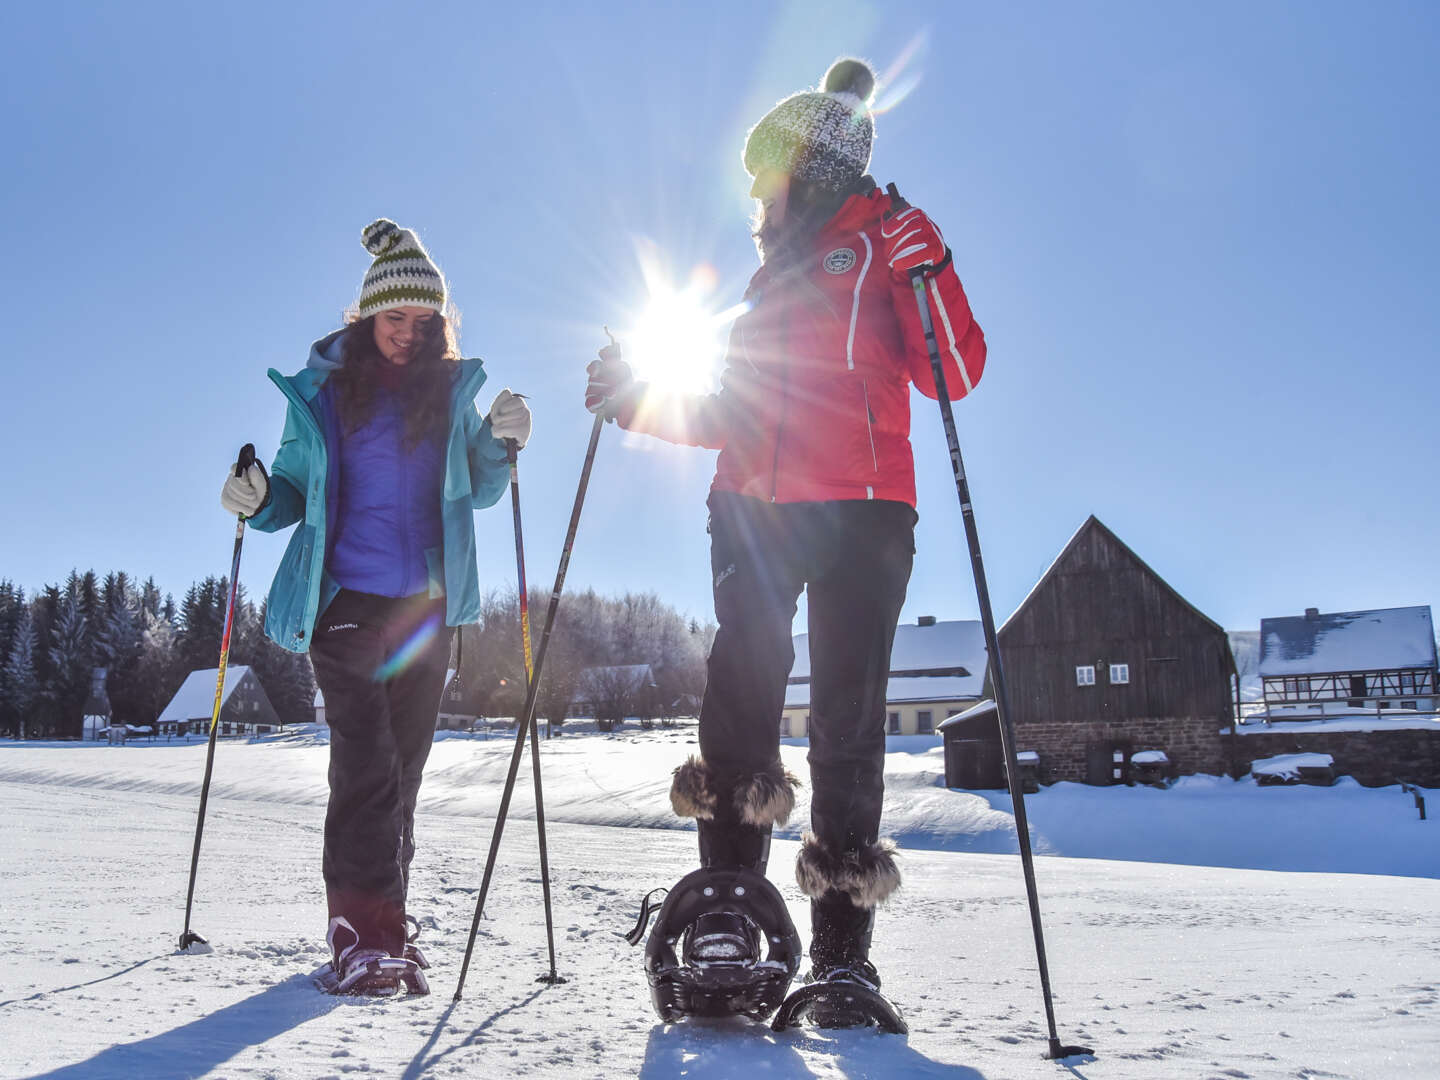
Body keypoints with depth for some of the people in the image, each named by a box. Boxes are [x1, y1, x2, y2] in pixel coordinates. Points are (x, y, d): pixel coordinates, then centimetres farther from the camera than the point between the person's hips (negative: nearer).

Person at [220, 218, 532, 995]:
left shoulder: (451, 390, 10)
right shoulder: (322, 390, 6)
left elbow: (477, 491, 10)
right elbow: (296, 491, 9)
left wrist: (501, 444, -8)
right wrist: (259, 500, -12)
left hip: (426, 606, 2)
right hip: (346, 600, -2)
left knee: (403, 764, 6)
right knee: (365, 763, -11)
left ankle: (382, 918, 17)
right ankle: (364, 932, -7)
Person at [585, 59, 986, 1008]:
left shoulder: (884, 242, 9)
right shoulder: (772, 273, 27)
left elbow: (954, 375, -4)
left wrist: (924, 268, -16)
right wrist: (639, 402, 19)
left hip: (862, 511, -4)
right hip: (755, 509, 5)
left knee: (849, 710, -5)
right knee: (743, 686, -12)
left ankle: (843, 946, 1)